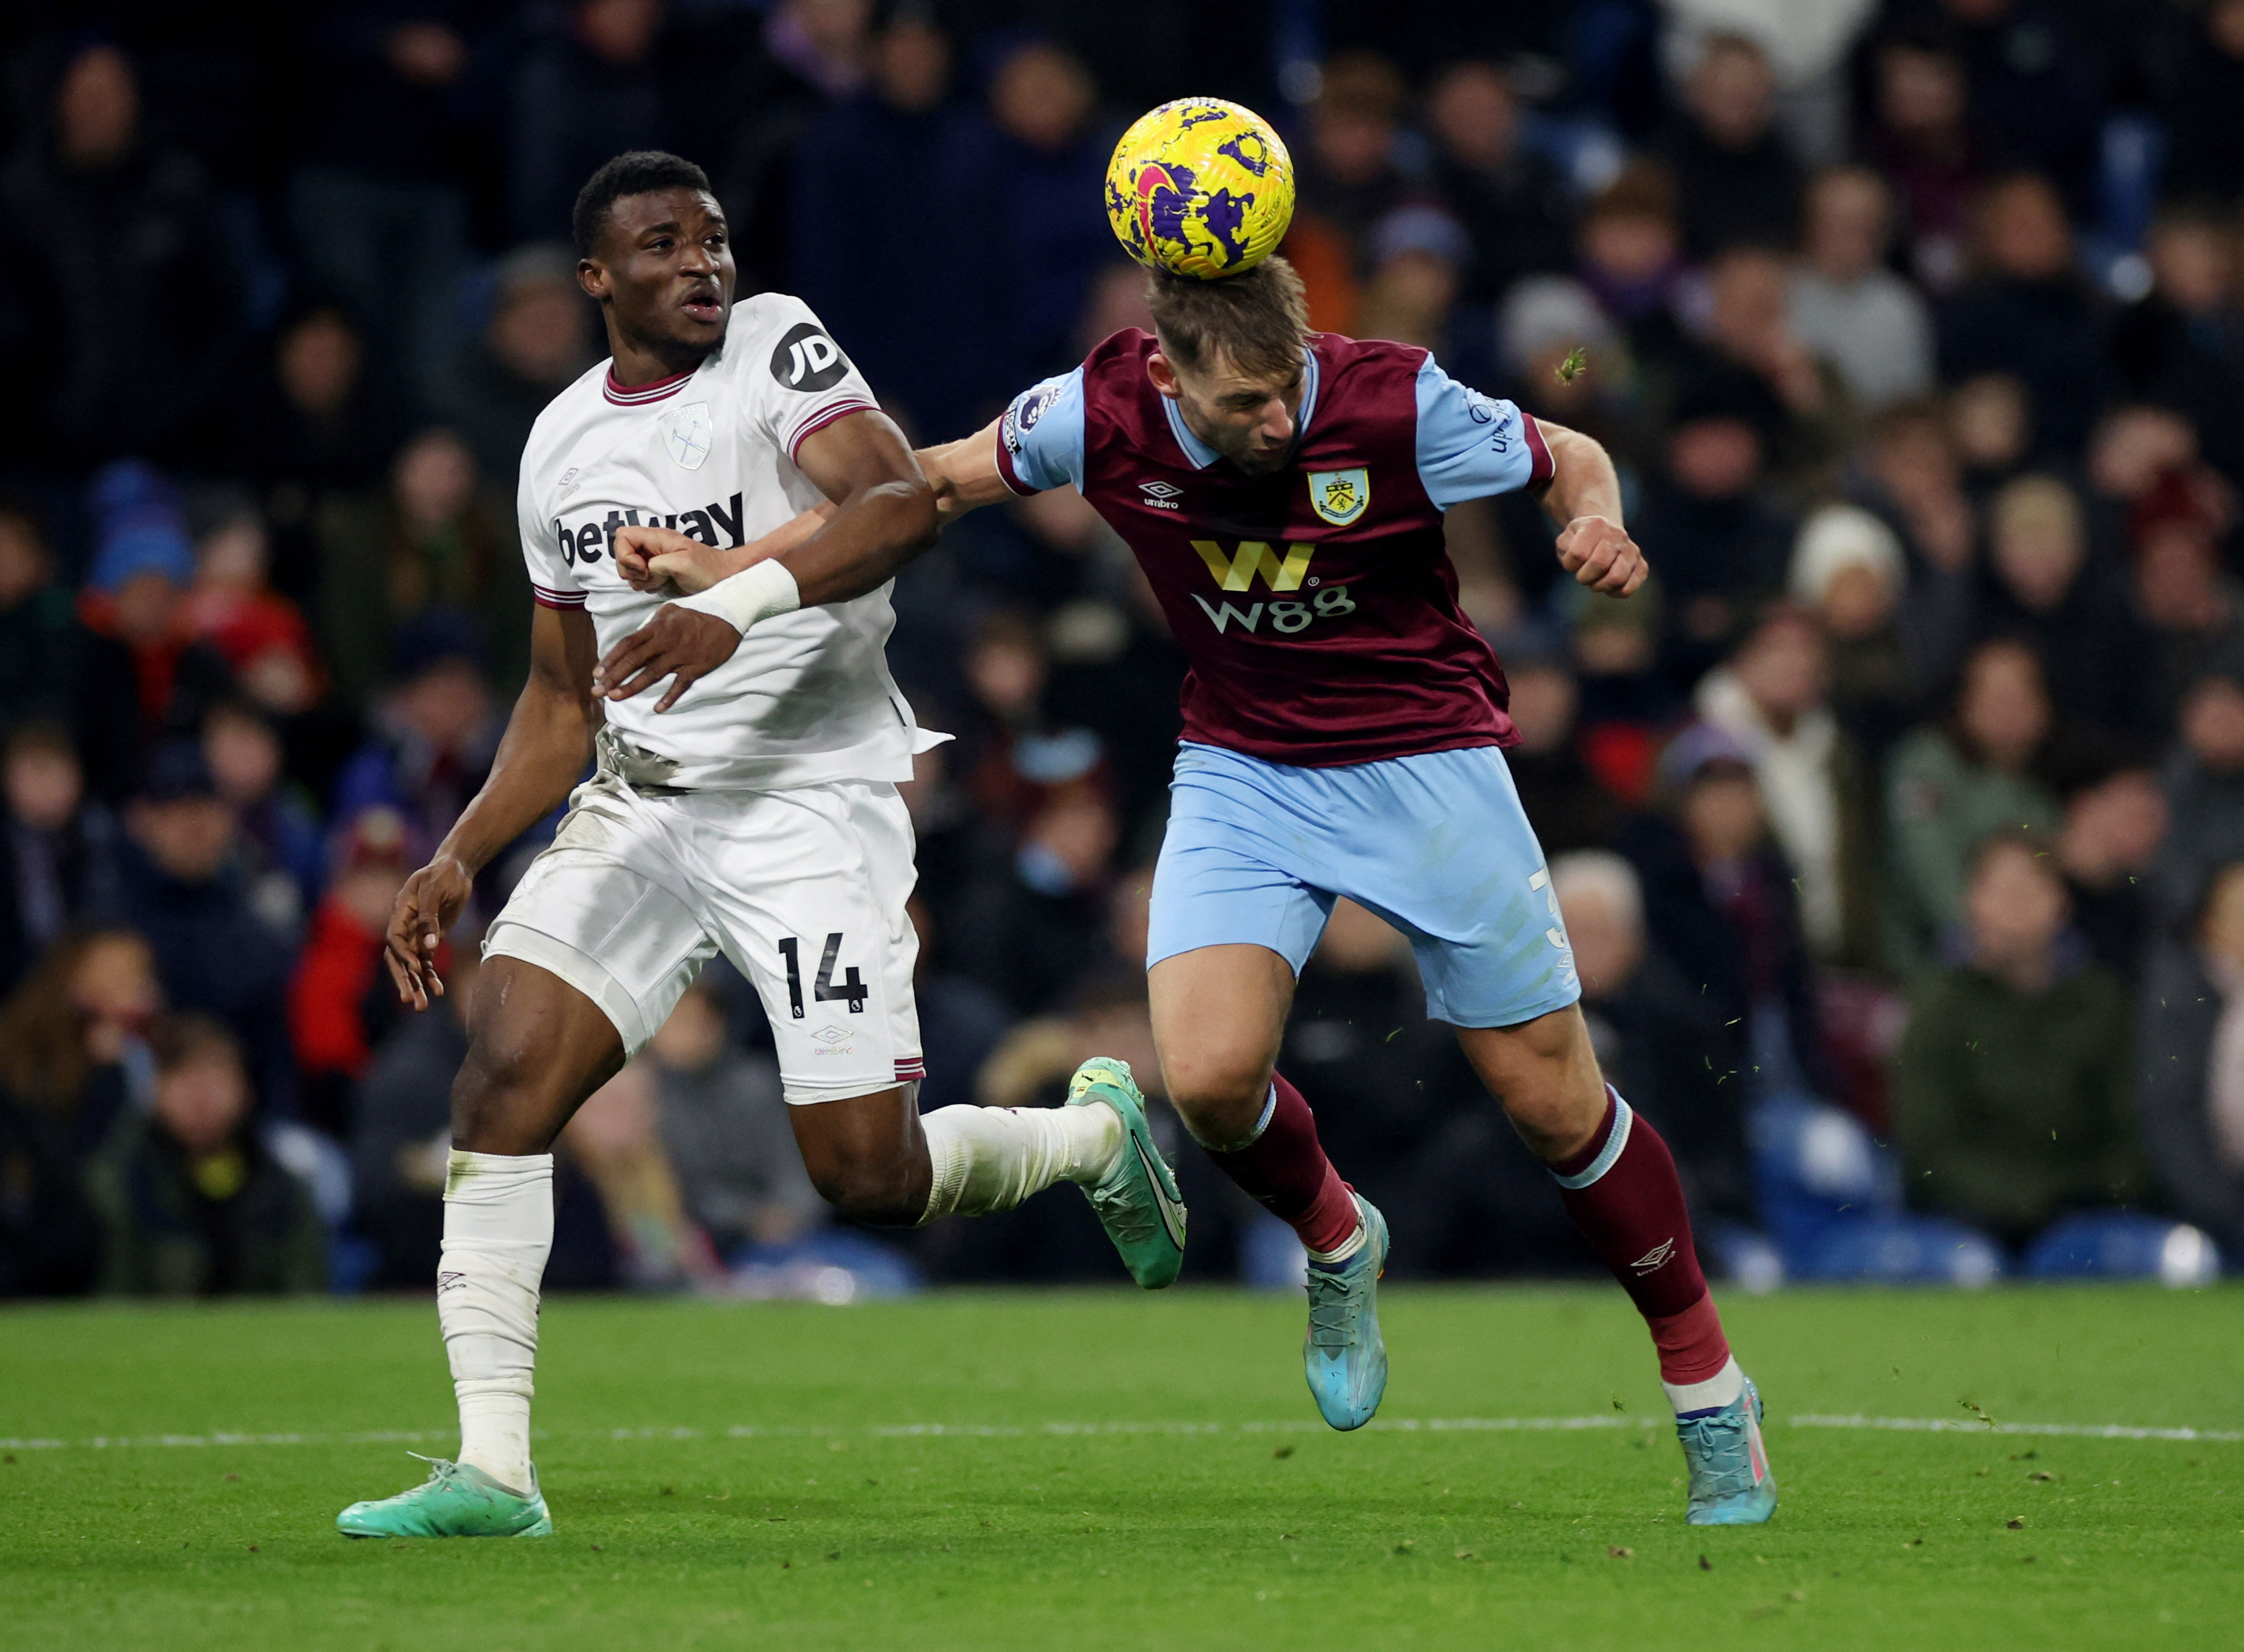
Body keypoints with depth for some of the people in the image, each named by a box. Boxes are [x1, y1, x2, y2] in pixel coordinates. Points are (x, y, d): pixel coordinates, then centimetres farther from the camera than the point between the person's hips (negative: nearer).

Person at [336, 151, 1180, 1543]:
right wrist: (461, 858, 7)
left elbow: (901, 501, -26)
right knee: (505, 1075, -16)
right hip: (639, 805, 5)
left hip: (811, 803, -5)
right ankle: (492, 1470, -15)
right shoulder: (563, 445, 11)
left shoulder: (777, 349, -7)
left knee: (869, 1176, -7)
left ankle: (1094, 1134, 26)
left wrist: (740, 603, -39)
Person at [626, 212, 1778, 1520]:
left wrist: (1598, 526, -28)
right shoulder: (1103, 412, -16)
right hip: (1243, 767, 2)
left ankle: (1710, 1391, 19)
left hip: (1427, 762, -2)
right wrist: (731, 571, 2)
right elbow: (933, 479, 3)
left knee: (1555, 1102, 0)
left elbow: (1571, 460, -4)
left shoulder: (1395, 405, -22)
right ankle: (1337, 1247, 14)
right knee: (1209, 1074, -20)